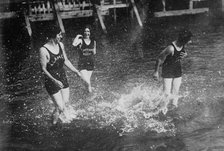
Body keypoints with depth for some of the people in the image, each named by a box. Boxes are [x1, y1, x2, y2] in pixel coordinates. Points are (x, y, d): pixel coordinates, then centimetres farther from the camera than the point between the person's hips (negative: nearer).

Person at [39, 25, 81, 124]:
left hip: (62, 77, 7)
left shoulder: (60, 45, -2)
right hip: (51, 81, -6)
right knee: (60, 107, -3)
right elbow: (44, 69, -18)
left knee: (65, 101, 20)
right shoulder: (43, 50, -22)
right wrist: (54, 81, -25)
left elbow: (66, 60, 11)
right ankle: (54, 123, 25)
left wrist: (76, 71, 11)